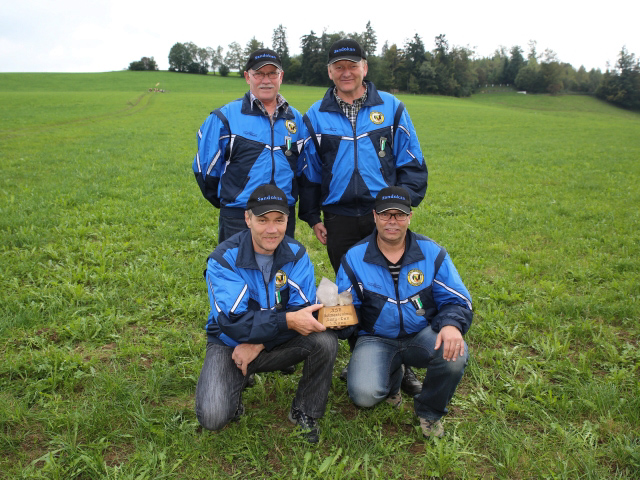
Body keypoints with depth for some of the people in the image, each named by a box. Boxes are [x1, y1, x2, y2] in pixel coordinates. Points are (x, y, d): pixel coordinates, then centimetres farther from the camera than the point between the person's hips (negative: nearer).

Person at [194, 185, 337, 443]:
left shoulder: (296, 254, -9)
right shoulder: (224, 259, -18)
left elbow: (303, 311, -15)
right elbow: (232, 320, -27)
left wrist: (258, 344, -24)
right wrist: (287, 321, -36)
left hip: (276, 343, 3)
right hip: (230, 344, -2)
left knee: (325, 340, -25)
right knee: (213, 417, -24)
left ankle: (304, 412, -1)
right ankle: (234, 384, 12)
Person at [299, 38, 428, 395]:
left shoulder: (391, 108, 4)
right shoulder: (316, 117, 7)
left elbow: (412, 163, 5)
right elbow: (309, 172, 12)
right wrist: (312, 217, 8)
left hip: (384, 215, -1)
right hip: (339, 221, 2)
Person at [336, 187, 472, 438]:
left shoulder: (432, 253, -2)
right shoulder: (354, 257, -3)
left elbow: (456, 300, -1)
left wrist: (451, 324, -25)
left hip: (422, 334, 1)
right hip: (376, 339, 0)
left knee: (454, 356, -32)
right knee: (363, 394, -26)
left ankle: (429, 411, 3)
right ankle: (391, 379, 17)